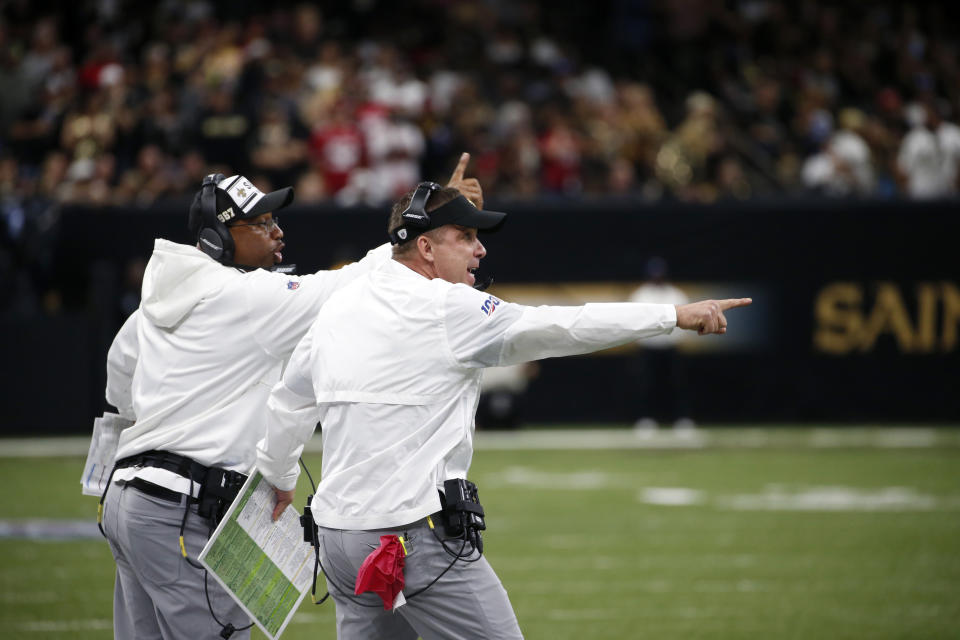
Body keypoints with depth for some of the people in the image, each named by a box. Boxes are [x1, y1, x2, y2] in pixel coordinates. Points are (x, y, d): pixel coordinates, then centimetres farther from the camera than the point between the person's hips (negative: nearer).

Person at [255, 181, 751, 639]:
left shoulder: (338, 306, 13)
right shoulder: (447, 308, -11)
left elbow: (289, 401, 25)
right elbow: (561, 328, -13)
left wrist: (278, 476, 43)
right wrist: (676, 315, -9)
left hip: (338, 526, 8)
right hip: (417, 533, -8)